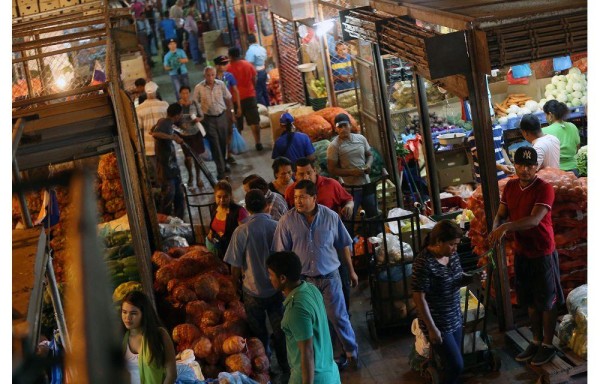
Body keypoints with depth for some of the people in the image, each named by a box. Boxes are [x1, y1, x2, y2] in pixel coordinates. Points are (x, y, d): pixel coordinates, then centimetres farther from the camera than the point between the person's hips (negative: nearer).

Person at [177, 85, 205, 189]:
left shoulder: (194, 103, -7)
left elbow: (202, 116, 2)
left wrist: (198, 119, -19)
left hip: (196, 133, 1)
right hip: (184, 134, -1)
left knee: (197, 156, 7)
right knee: (188, 157, 3)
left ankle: (198, 178, 24)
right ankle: (190, 175, 34)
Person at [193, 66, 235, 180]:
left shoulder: (221, 84, -4)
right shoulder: (199, 88, -10)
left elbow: (228, 99, 7)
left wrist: (230, 114, 11)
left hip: (222, 116, 3)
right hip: (209, 119, -3)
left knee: (223, 142, 14)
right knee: (215, 144, -3)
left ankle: (223, 164, 35)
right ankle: (220, 170, 0)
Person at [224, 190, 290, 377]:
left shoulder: (241, 231, -16)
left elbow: (235, 267, -10)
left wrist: (236, 288, 7)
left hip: (253, 291, -1)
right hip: (277, 289, 1)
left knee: (259, 333, 16)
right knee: (280, 330, 16)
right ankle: (286, 366, 28)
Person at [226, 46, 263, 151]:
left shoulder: (228, 68, -12)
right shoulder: (248, 65, -1)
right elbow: (254, 80, 7)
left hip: (235, 98, -2)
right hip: (250, 95, 2)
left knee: (237, 125, 10)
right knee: (254, 122, 7)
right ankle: (258, 143, 6)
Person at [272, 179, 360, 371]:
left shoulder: (331, 216, -9)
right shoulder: (287, 220, -11)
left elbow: (343, 245, 2)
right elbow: (281, 253, -5)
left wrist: (351, 271, 8)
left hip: (329, 276, 0)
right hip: (303, 279, 1)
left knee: (339, 317, 5)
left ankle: (351, 353, 25)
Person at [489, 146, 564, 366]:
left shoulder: (544, 189, -19)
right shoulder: (510, 187, 2)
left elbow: (534, 219, -29)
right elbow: (501, 214, 4)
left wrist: (506, 227, -38)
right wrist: (496, 228, -18)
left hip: (543, 254, -6)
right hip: (522, 253, 6)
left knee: (547, 301, 7)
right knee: (530, 301, 17)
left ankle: (548, 345, 21)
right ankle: (536, 341, 32)